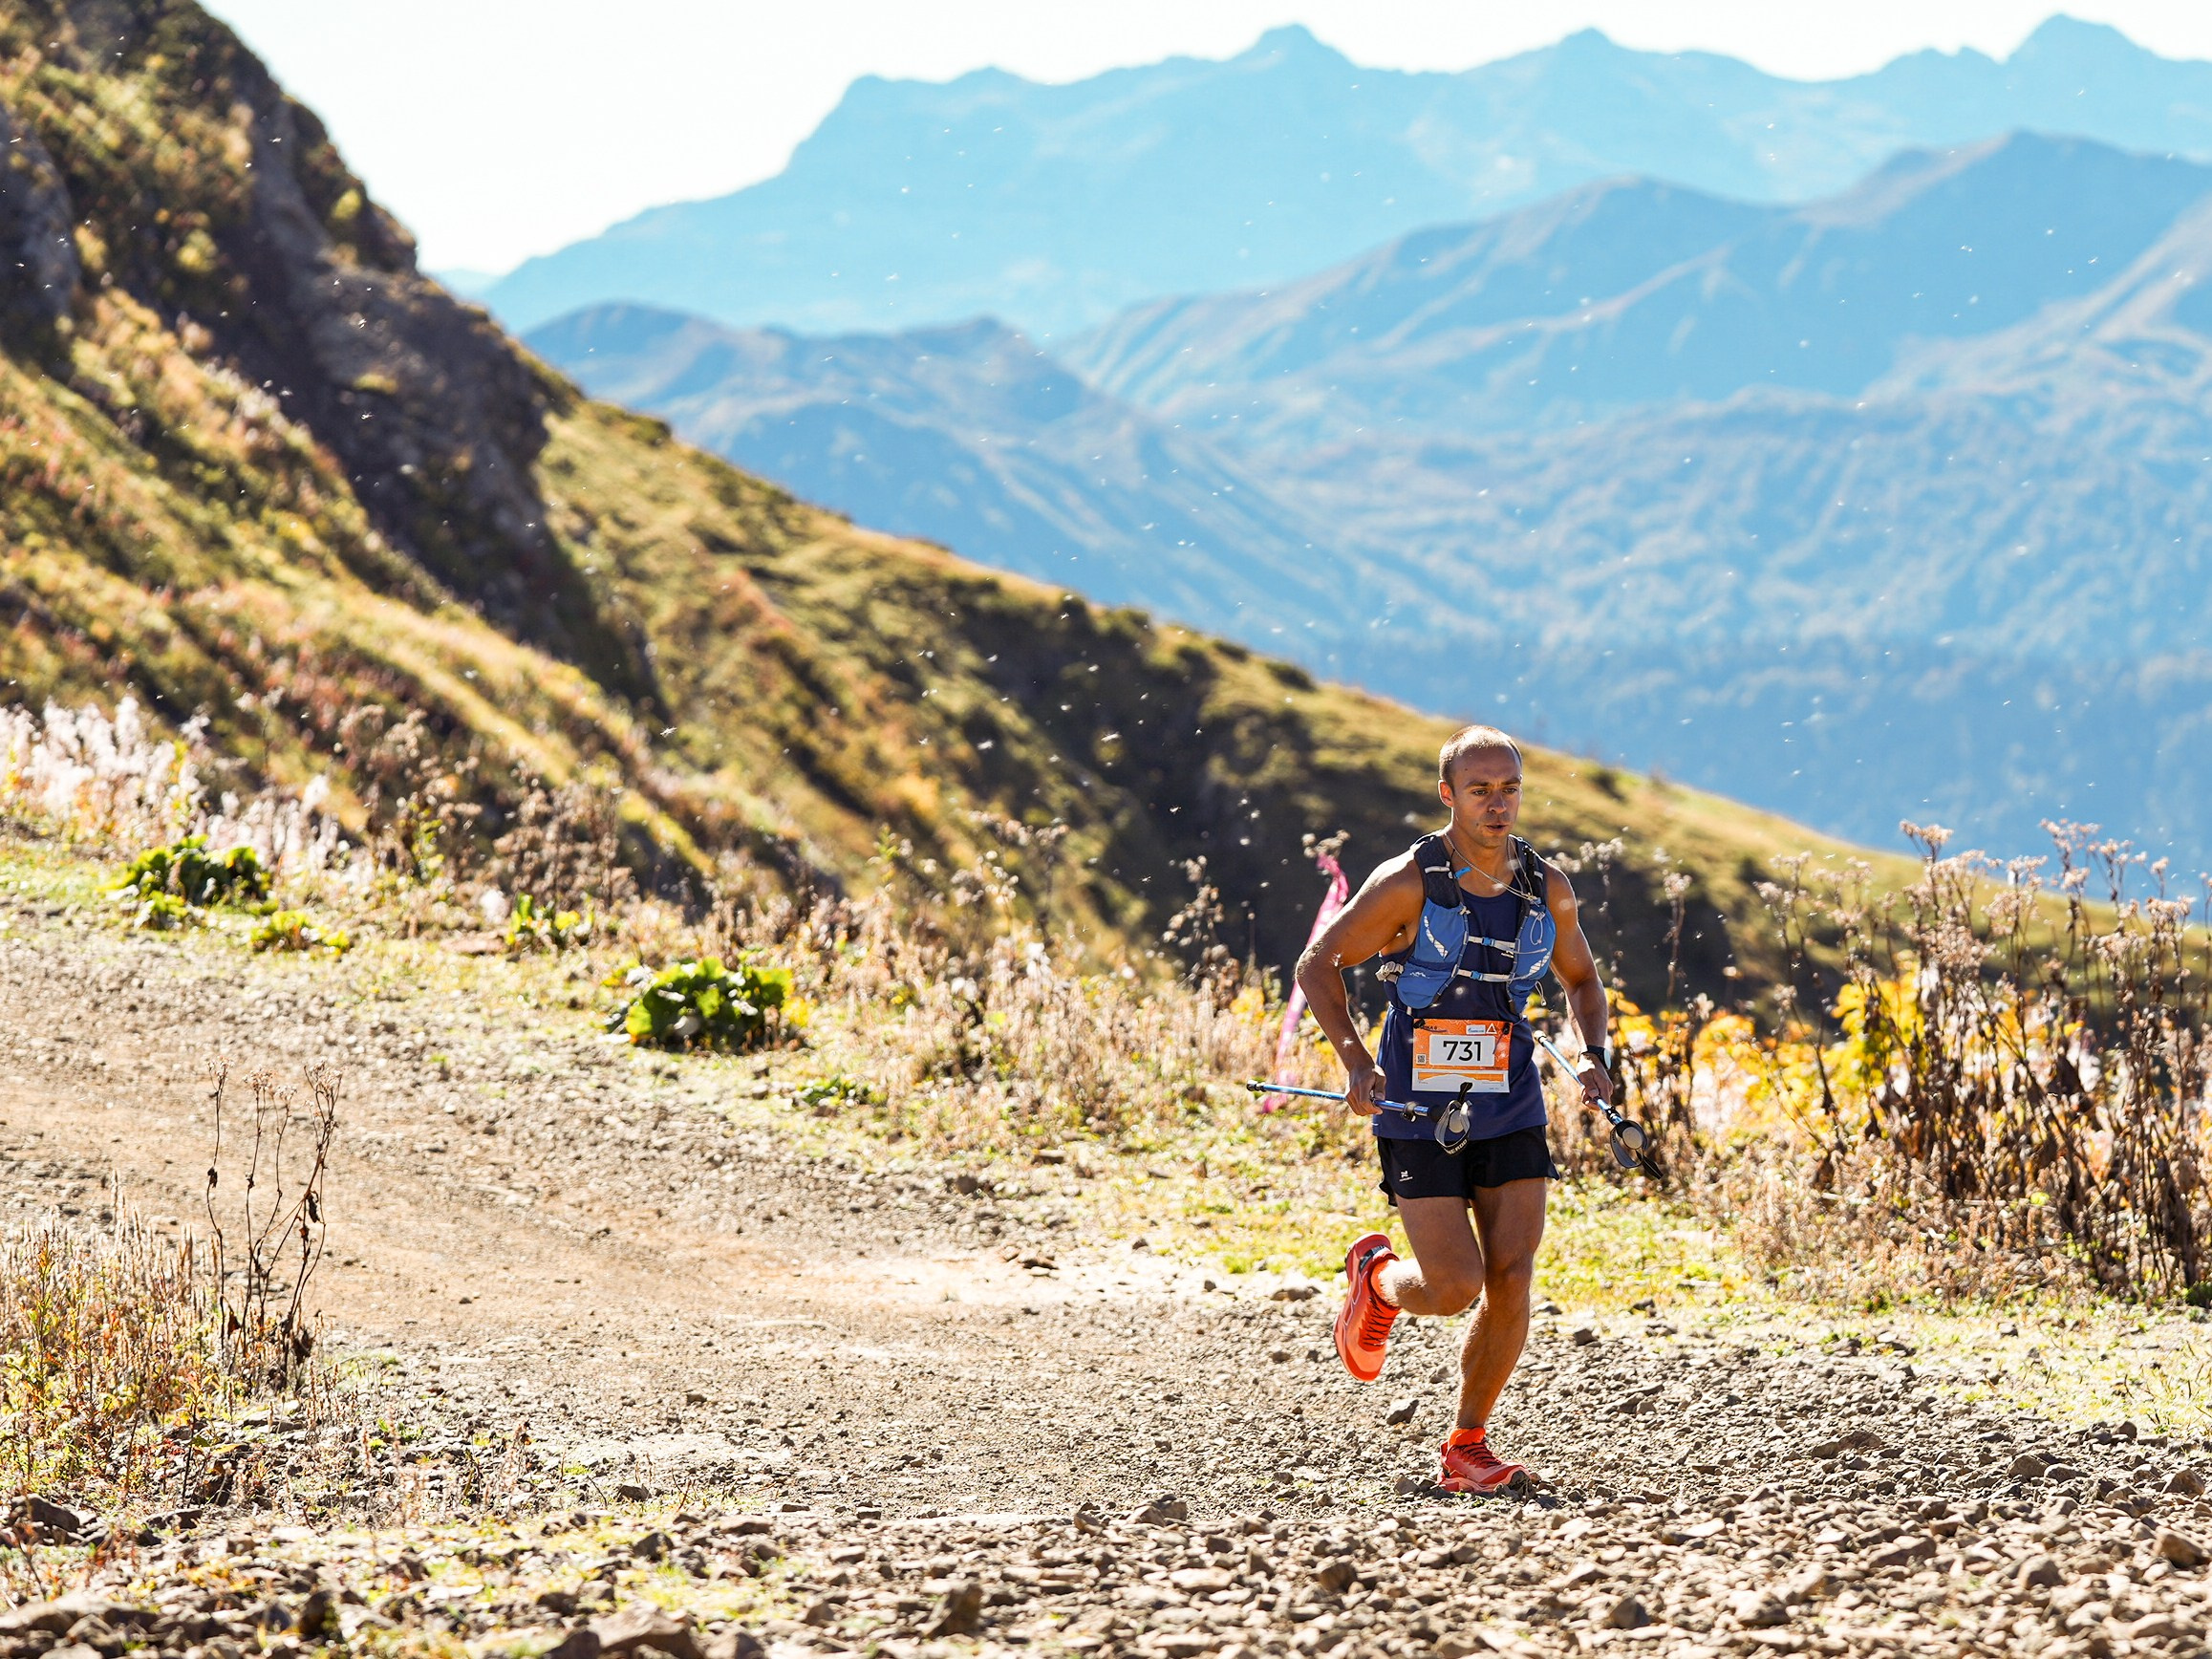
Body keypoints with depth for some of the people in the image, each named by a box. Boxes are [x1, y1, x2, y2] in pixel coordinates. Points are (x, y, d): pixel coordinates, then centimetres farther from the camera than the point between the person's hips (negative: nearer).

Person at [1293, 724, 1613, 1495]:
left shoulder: (1547, 888, 2)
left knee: (1512, 1280, -7)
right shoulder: (1408, 883, -12)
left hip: (1510, 1113, 4)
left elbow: (1580, 977, 19)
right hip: (1419, 1115, -4)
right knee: (1456, 1286, -10)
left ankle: (1467, 1446, 10)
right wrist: (1355, 1061, -16)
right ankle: (1376, 1278, 27)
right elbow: (1318, 966, -5)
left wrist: (1596, 1055, 2)